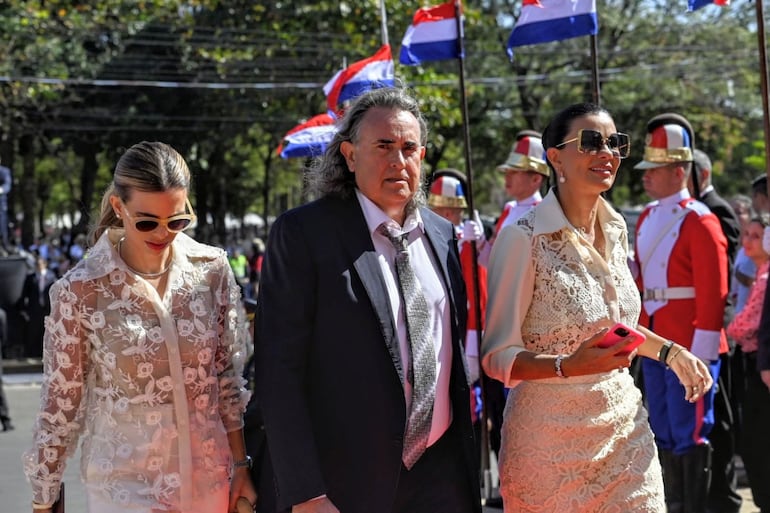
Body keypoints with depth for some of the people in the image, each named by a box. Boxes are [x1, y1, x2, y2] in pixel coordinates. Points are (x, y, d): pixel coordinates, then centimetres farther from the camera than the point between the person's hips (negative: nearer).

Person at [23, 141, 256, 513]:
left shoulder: (212, 270, -3)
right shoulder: (80, 290, -11)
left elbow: (228, 376, 7)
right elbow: (60, 402, -4)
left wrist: (240, 466, 7)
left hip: (210, 478, 3)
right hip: (125, 483, -3)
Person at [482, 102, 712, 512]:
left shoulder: (616, 230, 6)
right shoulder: (523, 239, -16)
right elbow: (498, 357, -15)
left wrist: (670, 351, 13)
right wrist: (569, 366, -29)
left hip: (625, 426, 6)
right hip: (552, 438, -6)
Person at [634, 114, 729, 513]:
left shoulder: (699, 221, -11)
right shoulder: (647, 217, 12)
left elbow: (713, 294, -14)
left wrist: (700, 356, -16)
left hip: (688, 346, -7)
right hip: (653, 342, 8)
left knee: (689, 435, -2)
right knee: (664, 434, 13)